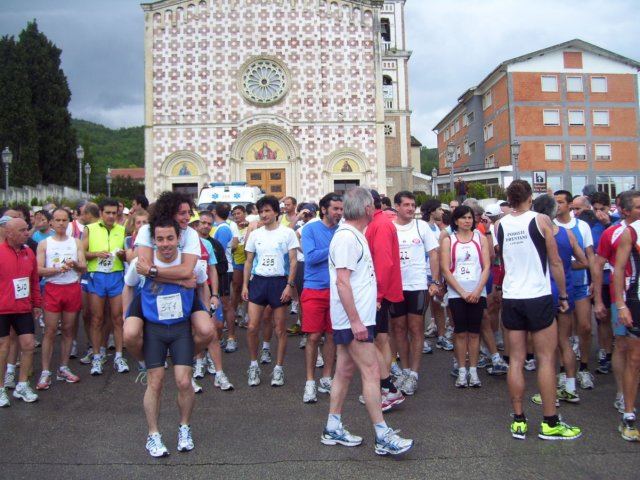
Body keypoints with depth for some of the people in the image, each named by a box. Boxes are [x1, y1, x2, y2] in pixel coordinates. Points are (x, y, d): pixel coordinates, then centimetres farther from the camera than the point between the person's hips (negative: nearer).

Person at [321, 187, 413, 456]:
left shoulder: (355, 235, 14)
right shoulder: (346, 237, -17)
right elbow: (342, 282, -23)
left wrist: (370, 300, 22)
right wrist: (356, 321, -24)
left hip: (356, 318, 10)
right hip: (353, 320, -10)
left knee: (345, 371, 13)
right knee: (371, 373, -6)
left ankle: (333, 429, 22)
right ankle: (382, 437, 2)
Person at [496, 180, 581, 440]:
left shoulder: (500, 225, 4)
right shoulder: (541, 220, -6)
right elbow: (555, 262, -4)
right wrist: (563, 295, 5)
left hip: (511, 299, 4)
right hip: (538, 297, -4)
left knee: (516, 360, 8)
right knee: (547, 359, 4)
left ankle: (518, 421, 13)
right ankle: (550, 423, 10)